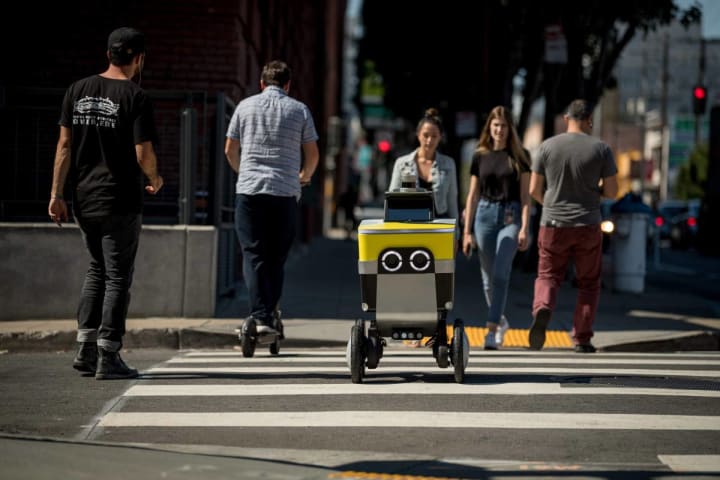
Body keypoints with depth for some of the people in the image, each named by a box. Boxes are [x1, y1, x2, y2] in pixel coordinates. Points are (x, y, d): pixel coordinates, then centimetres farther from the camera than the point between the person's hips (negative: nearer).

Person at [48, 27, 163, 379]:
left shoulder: (78, 91, 5)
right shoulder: (136, 98, -11)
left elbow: (64, 145, 3)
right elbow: (143, 155, -14)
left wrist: (56, 194, 5)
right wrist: (155, 180, 7)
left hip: (83, 200, 6)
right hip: (120, 201, -6)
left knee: (98, 269, 20)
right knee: (118, 277, 3)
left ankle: (86, 349, 15)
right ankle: (108, 357, 2)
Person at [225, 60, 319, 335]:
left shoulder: (246, 106, 8)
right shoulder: (299, 110, 7)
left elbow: (230, 150, 12)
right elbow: (312, 154, 9)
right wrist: (304, 177, 30)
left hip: (249, 190, 0)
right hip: (285, 192, 0)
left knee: (253, 254, -2)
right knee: (277, 257, 9)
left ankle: (260, 317, -13)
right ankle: (271, 312, 8)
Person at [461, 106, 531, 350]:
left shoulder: (520, 156, 3)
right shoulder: (480, 156, 8)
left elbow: (525, 195, 2)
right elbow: (473, 195, 10)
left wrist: (524, 228, -8)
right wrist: (466, 231, 7)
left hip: (511, 216, -3)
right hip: (485, 215, 3)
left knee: (501, 273, -15)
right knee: (488, 276, 9)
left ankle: (492, 330, -16)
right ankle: (501, 320, 31)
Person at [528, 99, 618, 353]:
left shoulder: (548, 146, -2)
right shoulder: (601, 149, -4)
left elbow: (534, 190, 0)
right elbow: (612, 192, -2)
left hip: (553, 226, 0)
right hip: (588, 226, 0)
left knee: (548, 277, 11)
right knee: (588, 284, 14)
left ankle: (542, 310, -20)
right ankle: (582, 339, 11)